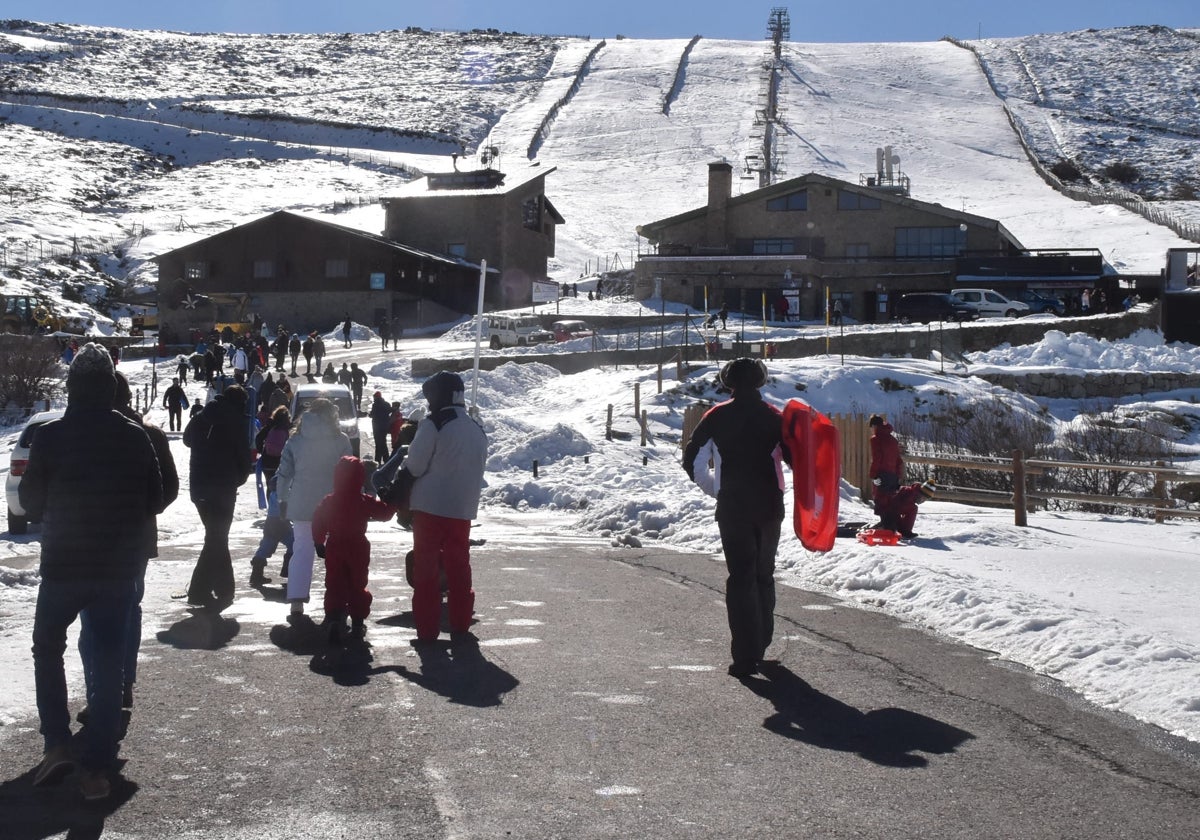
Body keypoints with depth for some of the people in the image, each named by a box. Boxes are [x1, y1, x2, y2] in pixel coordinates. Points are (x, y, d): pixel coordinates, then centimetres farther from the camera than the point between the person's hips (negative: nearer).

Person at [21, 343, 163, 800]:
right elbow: (155, 498, 2)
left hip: (63, 566, -1)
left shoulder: (50, 436, -11)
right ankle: (98, 768, 5)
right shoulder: (135, 437, -4)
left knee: (48, 649, 19)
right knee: (108, 663, 6)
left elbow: (31, 499, -2)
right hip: (119, 569, 2)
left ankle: (57, 744, 6)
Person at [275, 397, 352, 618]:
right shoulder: (341, 440, -3)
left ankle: (296, 600, -2)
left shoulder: (296, 439, 5)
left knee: (302, 548, 7)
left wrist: (283, 499, 14)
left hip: (301, 503, 2)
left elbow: (284, 472, 6)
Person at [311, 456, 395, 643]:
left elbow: (318, 524, 0)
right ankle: (358, 622, 11)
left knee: (334, 585, 5)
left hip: (334, 548, 1)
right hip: (358, 549, -1)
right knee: (358, 585, 10)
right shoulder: (365, 502, -9)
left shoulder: (328, 502, -3)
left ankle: (333, 619, -10)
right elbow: (384, 512, -2)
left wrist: (319, 543, 11)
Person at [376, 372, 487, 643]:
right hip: (463, 509, 5)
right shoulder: (477, 430, 10)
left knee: (425, 566, 3)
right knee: (459, 566, 13)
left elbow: (415, 466, -12)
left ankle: (426, 629, 2)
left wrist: (401, 462, 8)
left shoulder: (433, 424, -12)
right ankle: (460, 626, 15)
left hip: (430, 506, -5)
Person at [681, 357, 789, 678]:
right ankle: (760, 646, 28)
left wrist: (714, 487, 10)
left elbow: (692, 462, -1)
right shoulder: (775, 416, 2)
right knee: (764, 575, 18)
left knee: (741, 577, -1)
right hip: (770, 507, 2)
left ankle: (746, 656, -10)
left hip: (732, 507, -2)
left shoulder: (717, 416, -1)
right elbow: (795, 458, -4)